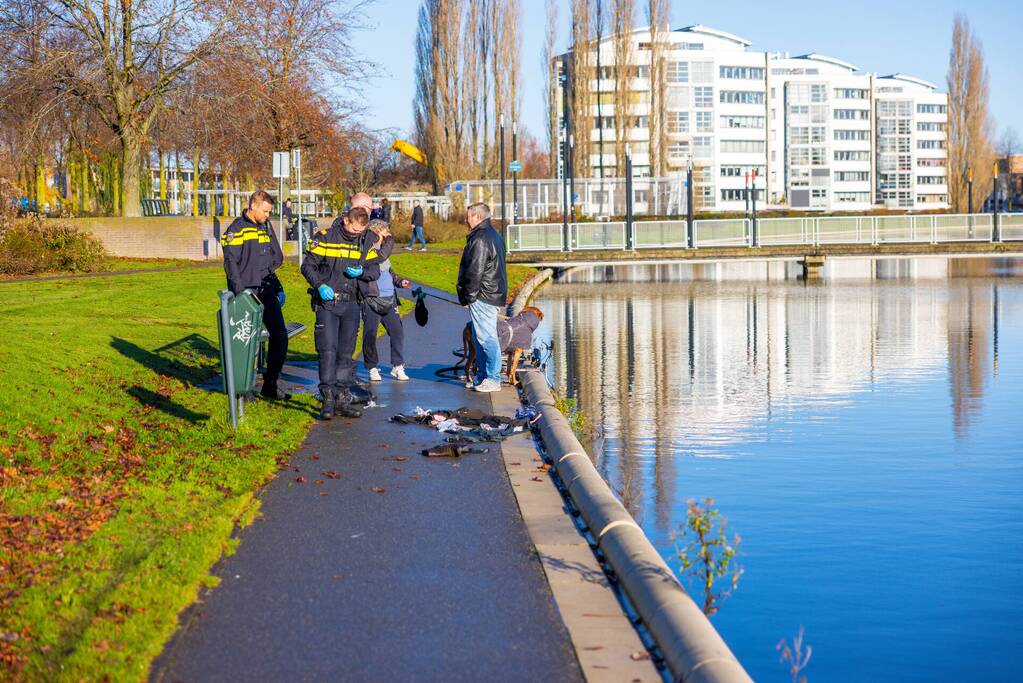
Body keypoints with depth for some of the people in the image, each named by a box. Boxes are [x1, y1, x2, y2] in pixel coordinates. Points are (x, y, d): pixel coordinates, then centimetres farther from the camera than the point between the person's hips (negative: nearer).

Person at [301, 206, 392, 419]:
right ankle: (328, 400, -8)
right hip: (327, 303, -4)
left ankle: (343, 399, 15)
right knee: (328, 350, -11)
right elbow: (308, 265, -3)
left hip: (351, 304, 4)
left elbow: (375, 270, 10)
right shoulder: (325, 238, -6)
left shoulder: (366, 242, 5)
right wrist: (320, 285, -18)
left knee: (346, 353, 8)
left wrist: (361, 272, -11)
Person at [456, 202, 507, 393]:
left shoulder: (480, 239, -17)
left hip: (482, 297, -11)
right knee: (480, 337, 16)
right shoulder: (493, 235, 17)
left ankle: (493, 379, -5)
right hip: (493, 295, 11)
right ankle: (482, 376, 22)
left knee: (486, 337, -7)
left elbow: (474, 272, -20)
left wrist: (468, 296, -13)